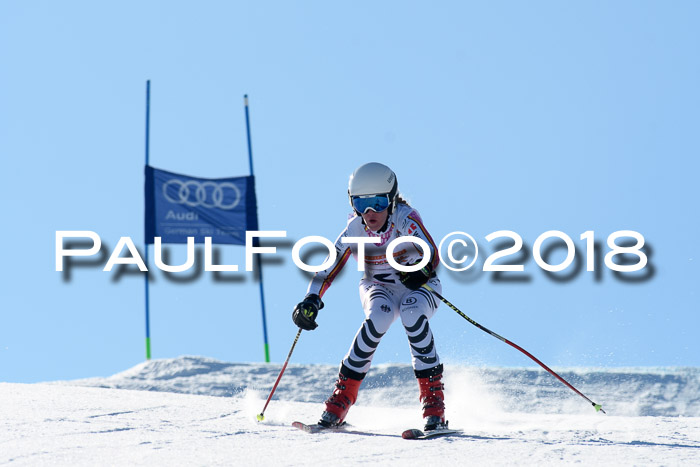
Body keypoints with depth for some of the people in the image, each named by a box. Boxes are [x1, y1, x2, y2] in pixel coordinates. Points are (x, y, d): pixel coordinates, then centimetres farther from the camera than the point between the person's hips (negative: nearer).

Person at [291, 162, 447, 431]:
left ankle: (434, 398, -26)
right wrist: (310, 302, -23)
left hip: (418, 288, -1)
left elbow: (432, 255, -33)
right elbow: (328, 270, -9)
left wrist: (420, 270, -54)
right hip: (377, 289, 1)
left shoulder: (405, 219, -22)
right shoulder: (354, 231, -14)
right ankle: (342, 395, -24)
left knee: (411, 314, -36)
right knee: (379, 318, -33)